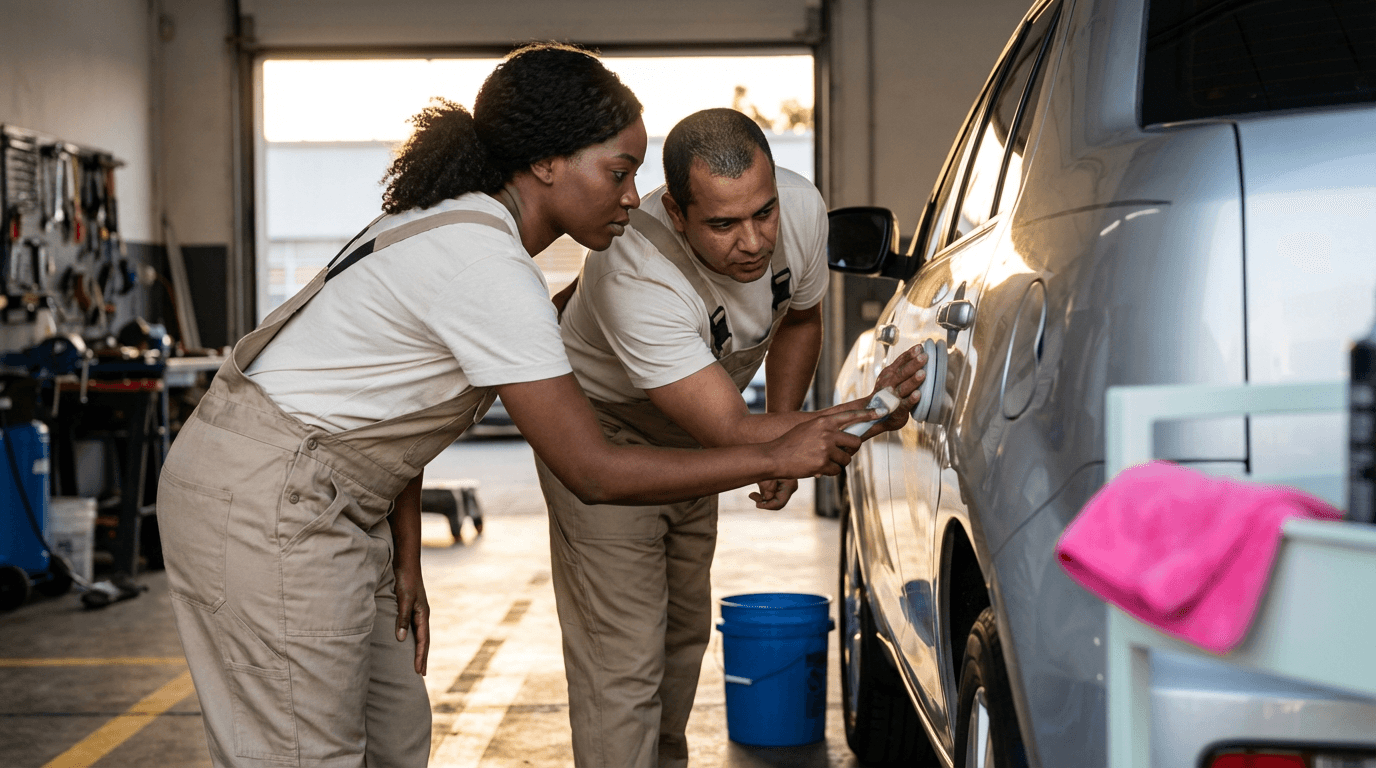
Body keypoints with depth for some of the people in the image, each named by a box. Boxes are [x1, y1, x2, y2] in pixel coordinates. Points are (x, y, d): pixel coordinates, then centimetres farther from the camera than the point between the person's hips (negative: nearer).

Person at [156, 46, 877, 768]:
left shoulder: (458, 224, 7)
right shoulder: (487, 268, -23)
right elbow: (593, 473, -22)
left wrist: (406, 559, 7)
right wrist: (773, 458, -15)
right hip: (266, 501, -10)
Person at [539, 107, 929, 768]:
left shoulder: (803, 208, -21)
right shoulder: (636, 277, -41)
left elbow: (799, 317, 3)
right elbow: (732, 434, -41)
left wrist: (783, 431, -4)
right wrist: (865, 416, -51)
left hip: (690, 437, 7)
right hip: (602, 428, -6)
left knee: (685, 630, 19)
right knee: (622, 665, -13)